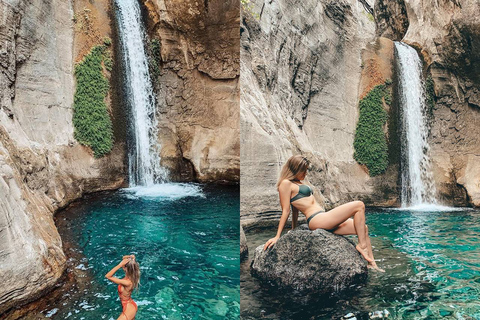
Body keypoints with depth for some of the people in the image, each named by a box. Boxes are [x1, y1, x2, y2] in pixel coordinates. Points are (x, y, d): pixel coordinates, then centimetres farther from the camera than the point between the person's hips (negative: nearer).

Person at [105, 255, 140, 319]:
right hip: (131, 305, 9)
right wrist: (130, 257, -21)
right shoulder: (131, 276, -11)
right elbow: (124, 258, 1)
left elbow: (107, 276, -33)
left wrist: (120, 265, -38)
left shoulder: (127, 282, -33)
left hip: (129, 309, -9)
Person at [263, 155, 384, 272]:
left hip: (324, 220, 10)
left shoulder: (298, 183, 21)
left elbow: (295, 210, 23)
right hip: (317, 220, -10)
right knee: (359, 206, -10)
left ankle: (371, 263, 13)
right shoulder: (286, 184, -8)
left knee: (363, 228, 9)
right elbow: (286, 211, -10)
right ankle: (362, 245, -4)